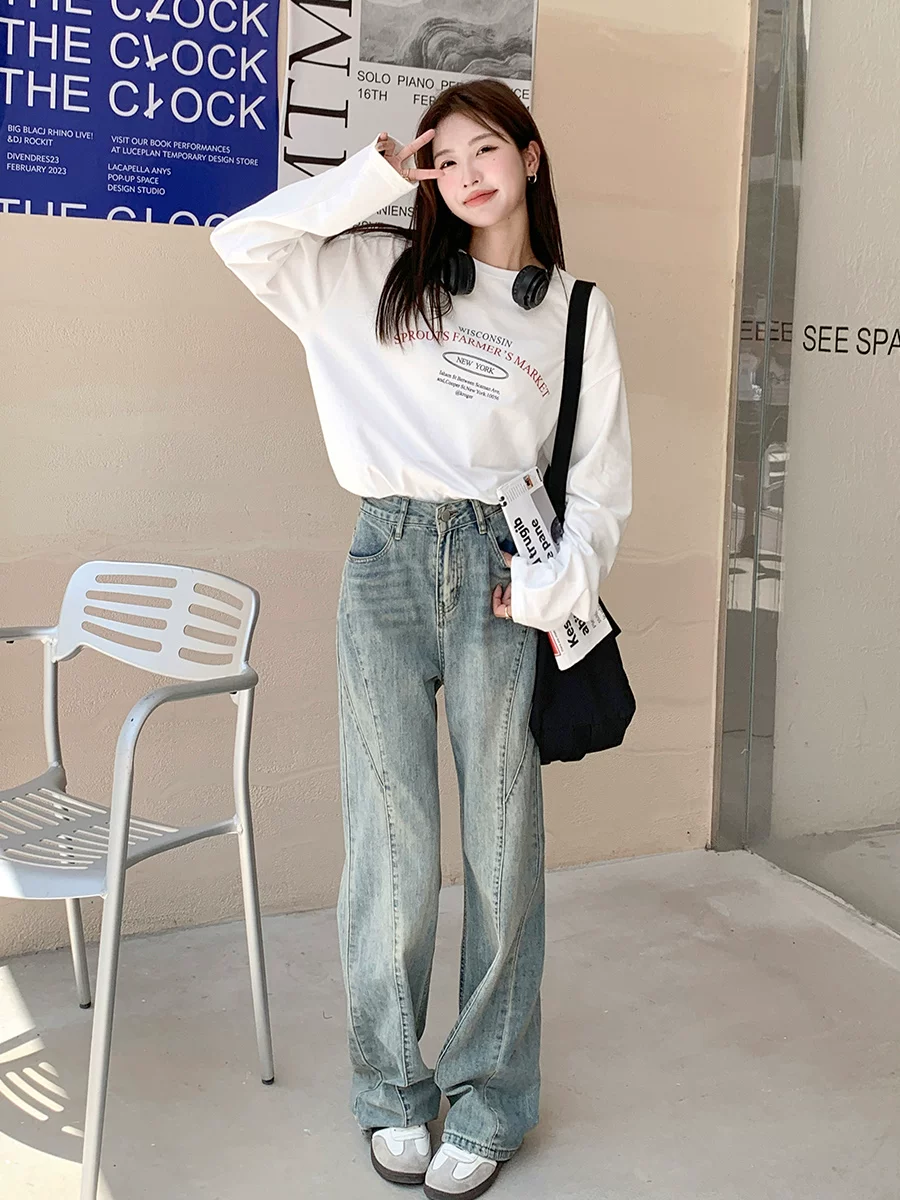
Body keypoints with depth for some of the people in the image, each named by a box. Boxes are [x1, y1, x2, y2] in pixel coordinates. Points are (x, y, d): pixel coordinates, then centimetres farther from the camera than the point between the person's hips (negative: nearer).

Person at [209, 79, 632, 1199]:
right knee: (392, 844, 2)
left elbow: (601, 475, 9)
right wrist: (373, 174, 6)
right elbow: (245, 240, 6)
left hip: (502, 571, 0)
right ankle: (390, 1088, 20)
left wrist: (560, 581, -6)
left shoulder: (578, 308, 13)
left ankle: (488, 1100, 18)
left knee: (502, 842, 3)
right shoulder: (381, 270, 13)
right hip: (388, 561, 0)